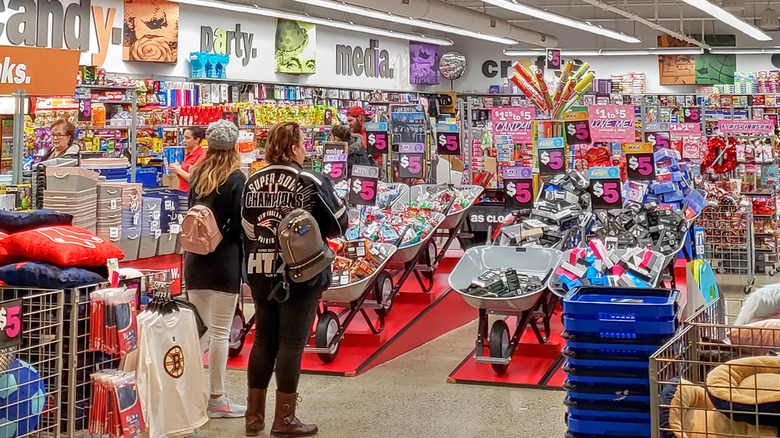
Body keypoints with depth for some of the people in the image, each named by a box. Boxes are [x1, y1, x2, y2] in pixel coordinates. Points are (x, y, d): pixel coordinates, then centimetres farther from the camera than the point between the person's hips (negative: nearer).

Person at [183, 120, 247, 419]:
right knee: (220, 332, -1)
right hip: (224, 261, -6)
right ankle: (217, 400, 4)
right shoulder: (235, 178, -11)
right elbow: (241, 223, -12)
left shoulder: (197, 175, 8)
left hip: (195, 259, 6)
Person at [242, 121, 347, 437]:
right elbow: (339, 225, -7)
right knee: (291, 344, 2)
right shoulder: (311, 183, -12)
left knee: (263, 340, 14)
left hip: (261, 273, 5)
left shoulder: (253, 182, 2)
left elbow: (247, 227, 7)